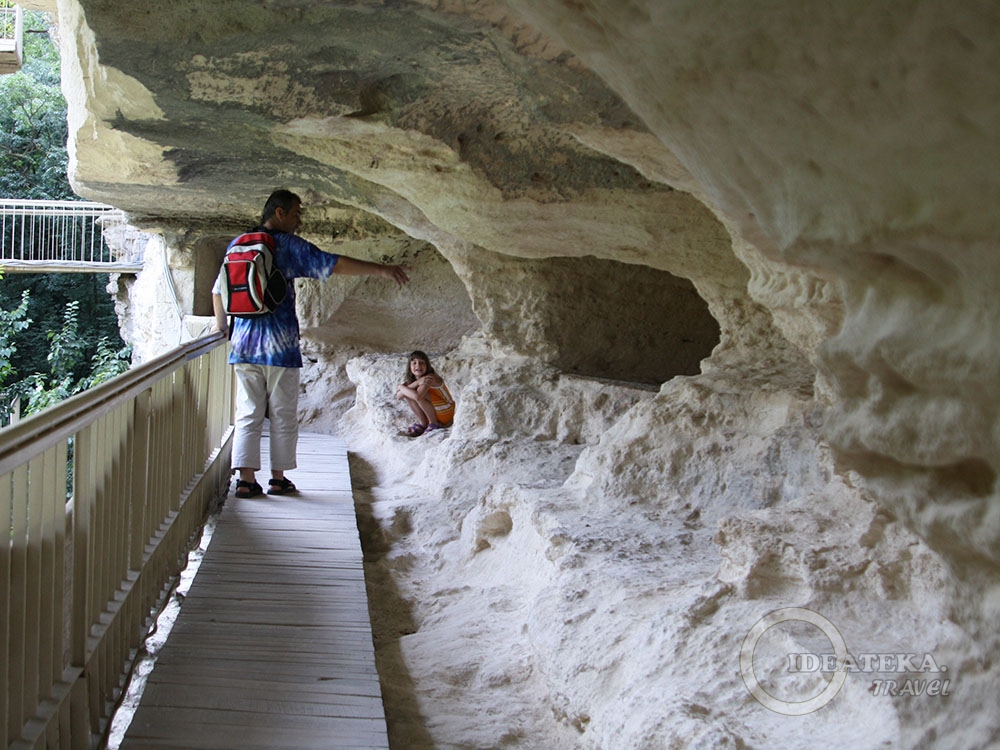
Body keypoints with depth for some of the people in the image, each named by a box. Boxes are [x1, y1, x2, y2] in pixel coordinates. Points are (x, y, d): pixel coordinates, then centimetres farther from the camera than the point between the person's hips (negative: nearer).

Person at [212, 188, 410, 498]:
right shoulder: (288, 245, -6)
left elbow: (218, 289, 22)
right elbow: (333, 264, -16)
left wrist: (221, 324, 38)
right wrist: (380, 269, -17)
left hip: (244, 343, 5)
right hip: (279, 343, -5)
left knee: (248, 414, 7)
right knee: (283, 415, 6)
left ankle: (246, 479, 1)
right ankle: (278, 478, 12)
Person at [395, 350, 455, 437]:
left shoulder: (431, 378, -26)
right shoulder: (411, 379, -4)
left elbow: (417, 396, -41)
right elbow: (398, 396, -20)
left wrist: (401, 387, -24)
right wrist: (417, 383, -31)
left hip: (445, 414, -7)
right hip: (429, 414, 7)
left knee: (420, 395, -28)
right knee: (408, 392, -12)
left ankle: (434, 424, -9)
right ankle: (422, 423, -2)